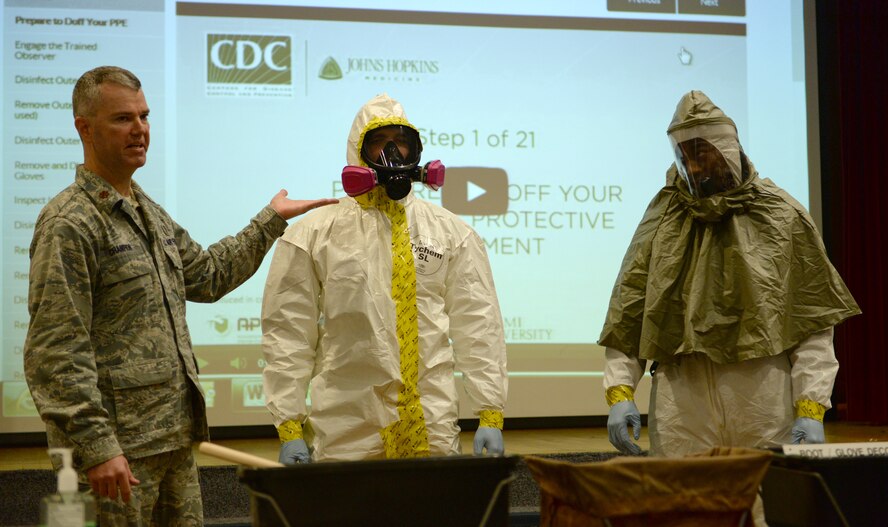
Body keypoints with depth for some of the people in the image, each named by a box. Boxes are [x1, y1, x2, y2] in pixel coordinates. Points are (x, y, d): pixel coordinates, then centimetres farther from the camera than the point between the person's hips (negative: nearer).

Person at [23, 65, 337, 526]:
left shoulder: (149, 213, 15)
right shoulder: (70, 224, -14)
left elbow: (207, 275, 29)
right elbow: (57, 353, -18)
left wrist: (270, 221, 29)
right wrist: (96, 447, -23)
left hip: (173, 437, 9)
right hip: (117, 447, -8)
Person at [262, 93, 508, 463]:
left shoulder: (451, 232, 9)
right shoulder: (313, 235, 3)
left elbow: (477, 327, 7)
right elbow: (288, 335, 2)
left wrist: (490, 415, 0)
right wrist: (289, 428, -3)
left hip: (433, 430, 2)